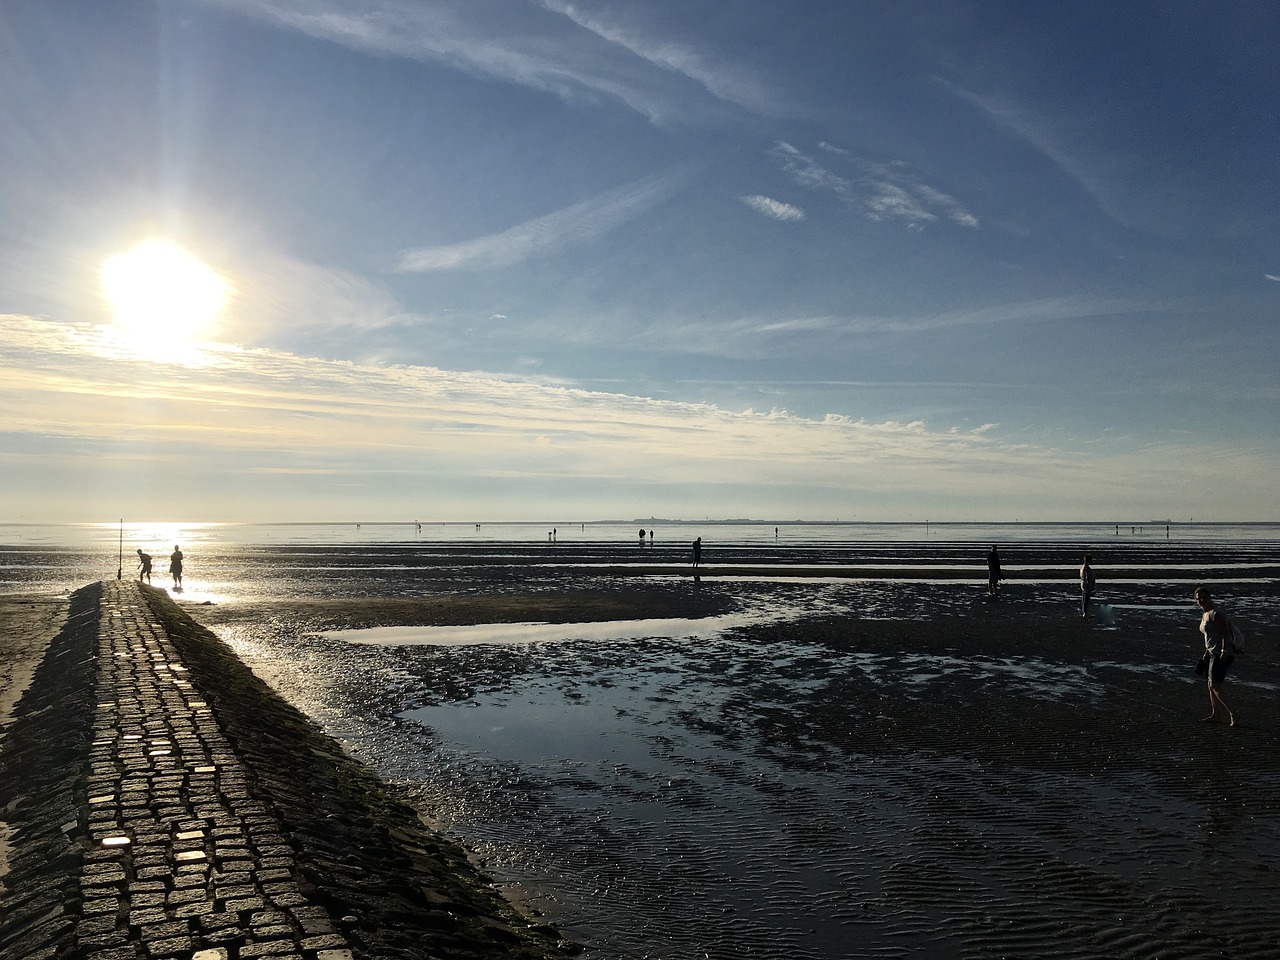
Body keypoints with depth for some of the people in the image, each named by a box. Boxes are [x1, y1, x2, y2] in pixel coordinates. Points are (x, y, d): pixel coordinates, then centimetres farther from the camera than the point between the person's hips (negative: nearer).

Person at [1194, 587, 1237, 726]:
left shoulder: (1216, 614, -15)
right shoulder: (1204, 615, 14)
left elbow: (1226, 634, -21)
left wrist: (1224, 651, -28)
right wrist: (1207, 651, 24)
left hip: (1222, 654, -10)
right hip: (1214, 653, 10)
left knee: (1214, 686, -14)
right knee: (1212, 684, 18)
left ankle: (1230, 714, -17)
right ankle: (1214, 714, 29)